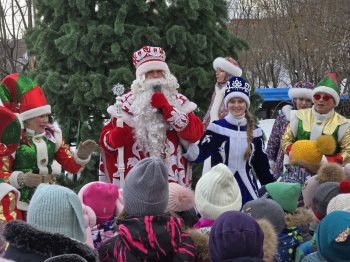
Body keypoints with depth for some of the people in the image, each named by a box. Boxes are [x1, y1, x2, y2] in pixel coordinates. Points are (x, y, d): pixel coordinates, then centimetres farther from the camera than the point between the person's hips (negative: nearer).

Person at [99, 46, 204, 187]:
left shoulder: (179, 102, 11)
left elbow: (195, 133, -4)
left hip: (172, 179, 1)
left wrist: (167, 109, -10)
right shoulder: (127, 102, 7)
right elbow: (105, 138, 6)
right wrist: (115, 138, -18)